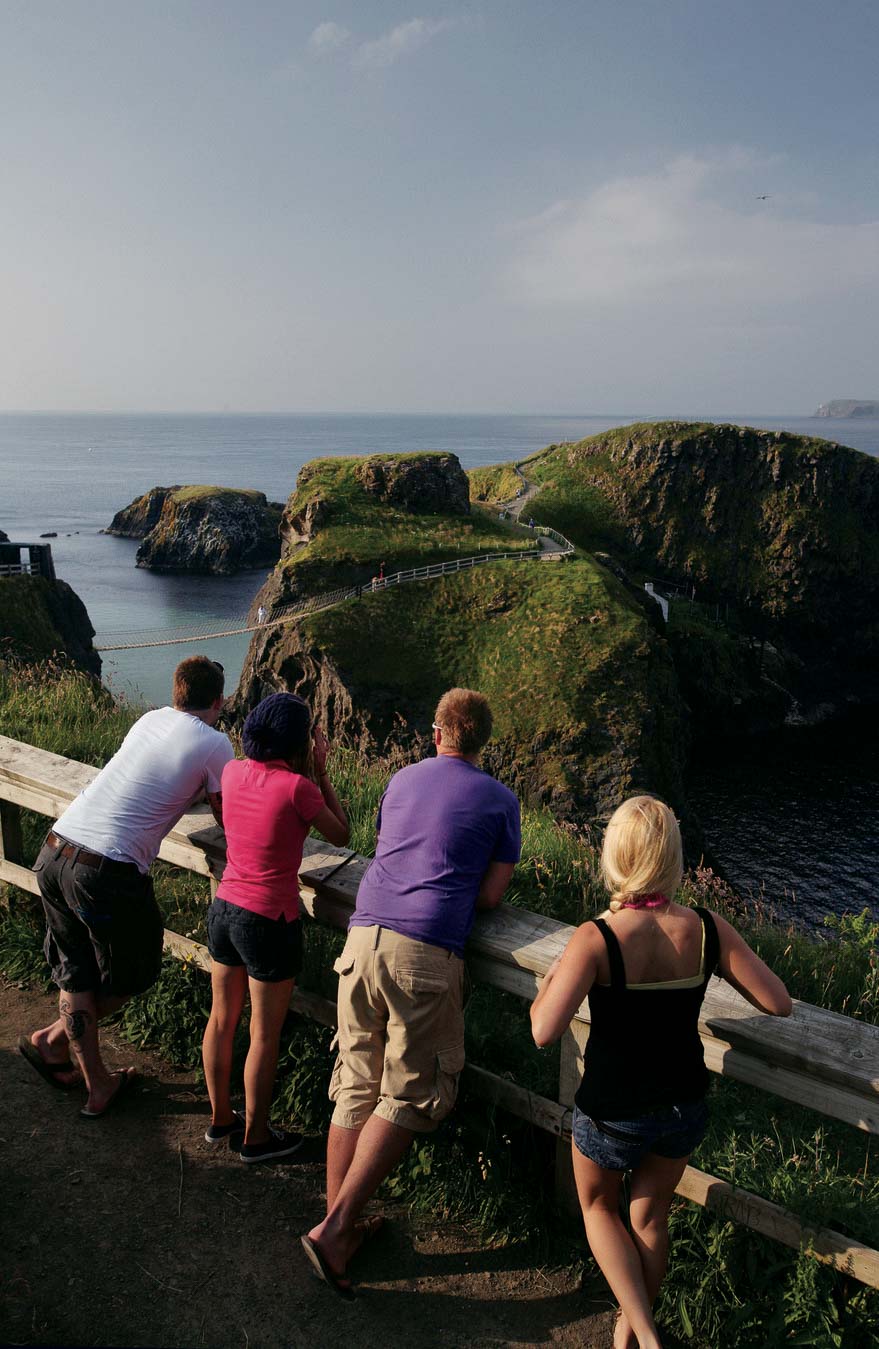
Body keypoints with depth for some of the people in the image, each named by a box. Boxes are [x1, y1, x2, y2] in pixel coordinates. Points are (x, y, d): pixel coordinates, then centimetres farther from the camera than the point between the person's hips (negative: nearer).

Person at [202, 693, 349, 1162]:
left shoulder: (233, 772, -3)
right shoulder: (297, 786, -20)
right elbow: (340, 834, -5)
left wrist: (306, 772, 9)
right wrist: (321, 772, -3)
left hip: (223, 910, 7)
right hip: (269, 921, -7)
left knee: (221, 1018, 21)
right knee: (264, 1036, 10)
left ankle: (220, 1118, 39)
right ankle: (255, 1137, 26)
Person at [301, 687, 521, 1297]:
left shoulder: (402, 780, 17)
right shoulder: (500, 800, 6)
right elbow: (490, 895, 5)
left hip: (364, 935, 5)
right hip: (426, 951, -4)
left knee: (356, 1083, 13)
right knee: (411, 1096, 5)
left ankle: (339, 1221, 20)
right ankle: (334, 1228, 0)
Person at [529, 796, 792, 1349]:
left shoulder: (596, 939, -28)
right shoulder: (708, 929, -18)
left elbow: (544, 1031, -34)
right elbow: (779, 1003, -11)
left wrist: (550, 980, -13)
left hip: (612, 1113, -3)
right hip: (685, 1108, 3)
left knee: (599, 1205, 28)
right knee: (650, 1216, 28)